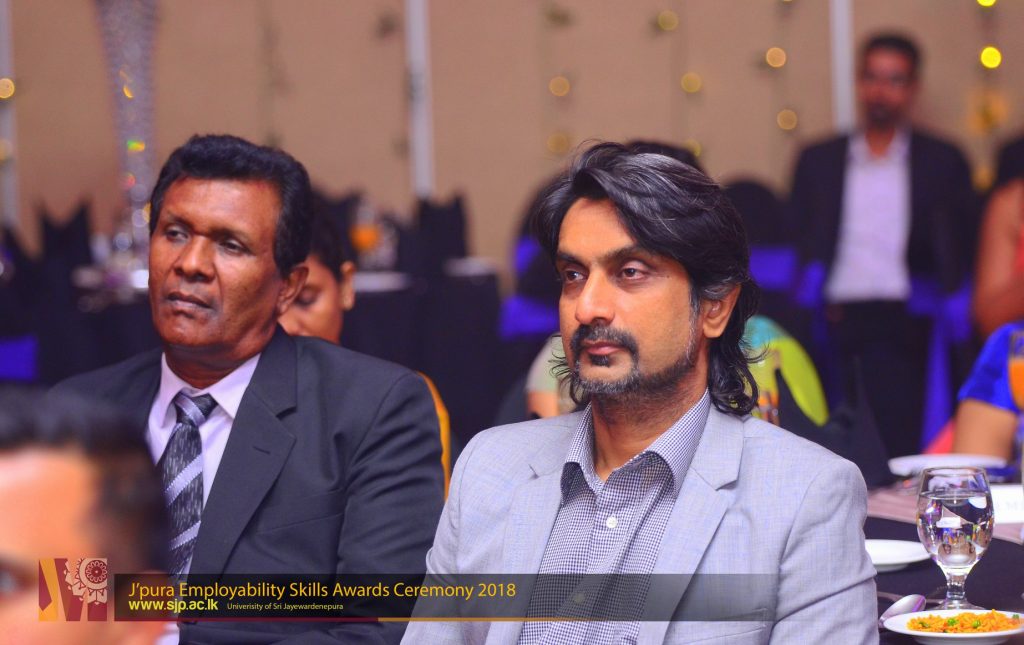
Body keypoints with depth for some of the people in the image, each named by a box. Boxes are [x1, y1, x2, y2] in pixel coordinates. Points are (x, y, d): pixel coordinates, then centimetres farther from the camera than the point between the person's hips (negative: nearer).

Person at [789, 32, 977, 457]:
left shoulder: (942, 162, 11)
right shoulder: (818, 161, 15)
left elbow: (960, 251, 9)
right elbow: (799, 244, 13)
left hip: (902, 326, -1)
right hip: (833, 322, 1)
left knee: (897, 449, -13)